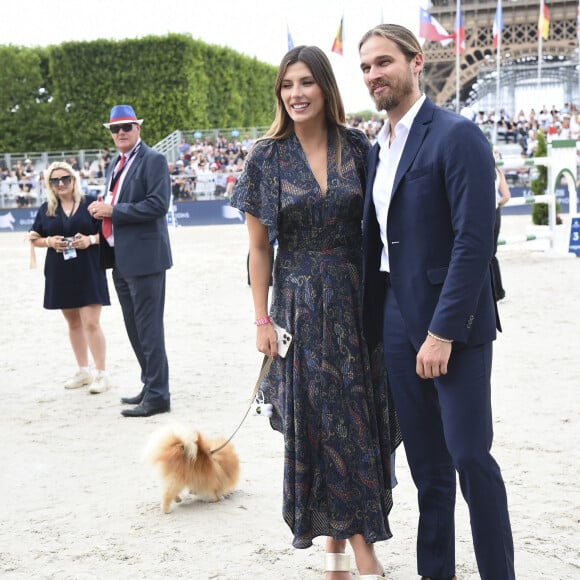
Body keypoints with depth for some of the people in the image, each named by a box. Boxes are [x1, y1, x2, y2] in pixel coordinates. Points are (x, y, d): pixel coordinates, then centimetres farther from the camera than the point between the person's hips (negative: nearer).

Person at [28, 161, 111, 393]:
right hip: (60, 274, 4)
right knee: (73, 323, 13)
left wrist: (91, 239, -18)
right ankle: (83, 371, 24)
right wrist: (49, 241, -8)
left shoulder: (90, 204, -3)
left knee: (91, 323, -9)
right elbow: (34, 238, 11)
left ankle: (102, 374, -2)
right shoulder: (45, 209, 8)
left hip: (88, 272, -4)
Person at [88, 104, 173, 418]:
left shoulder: (153, 160, -9)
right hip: (120, 258, 9)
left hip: (144, 256, -9)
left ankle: (157, 395, 2)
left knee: (148, 327, -5)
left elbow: (158, 204, -19)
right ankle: (150, 384, 26)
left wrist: (113, 211, -18)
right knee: (134, 328, 15)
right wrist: (102, 208, 2)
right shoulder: (115, 163, 17)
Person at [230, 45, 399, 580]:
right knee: (315, 421, 5)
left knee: (361, 416, 4)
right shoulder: (267, 158, -2)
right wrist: (262, 320, -3)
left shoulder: (357, 148, 0)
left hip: (357, 300, 1)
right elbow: (259, 247, 1)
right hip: (300, 304, -1)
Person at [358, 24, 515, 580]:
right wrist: (377, 317, 9)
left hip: (451, 324, -7)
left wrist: (443, 331, -20)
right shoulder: (378, 148, 13)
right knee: (427, 461, 14)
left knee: (470, 457, -4)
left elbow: (474, 240, -18)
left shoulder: (456, 136, -11)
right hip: (398, 321, 7)